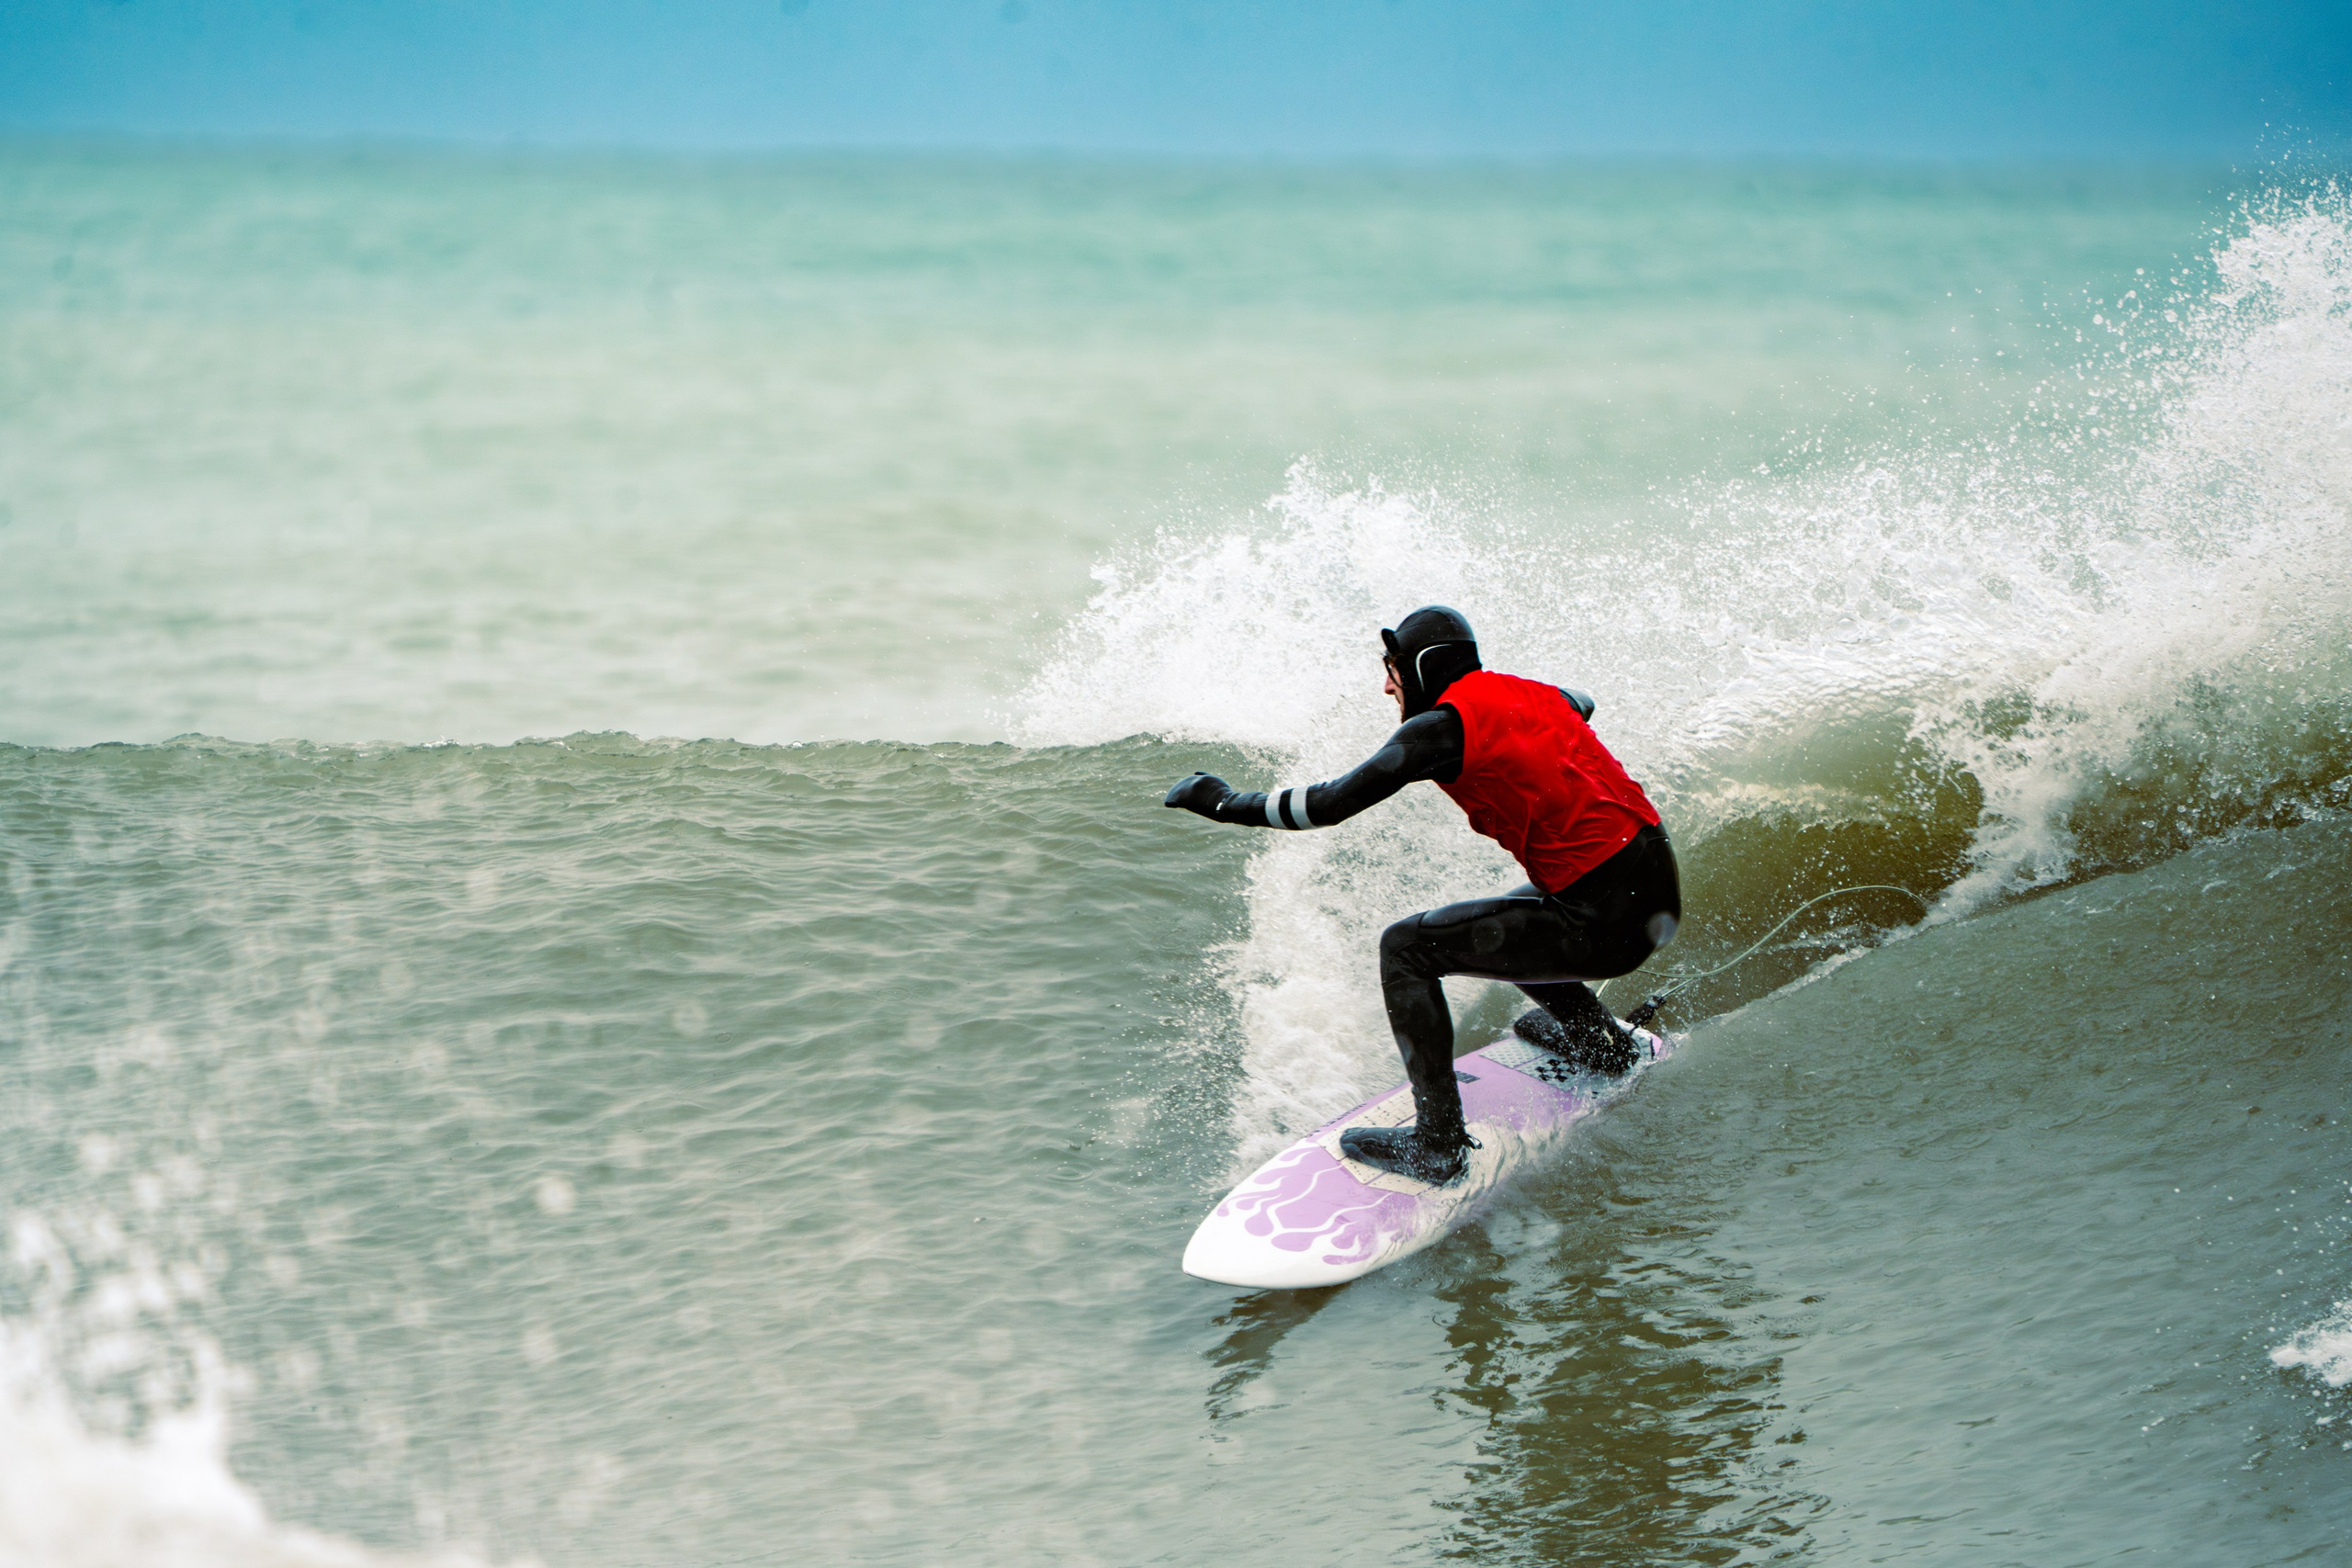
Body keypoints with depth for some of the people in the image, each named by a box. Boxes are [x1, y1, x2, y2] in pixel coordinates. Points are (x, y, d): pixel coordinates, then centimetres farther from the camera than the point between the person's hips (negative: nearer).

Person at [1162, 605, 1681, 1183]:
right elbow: (1579, 704, 41)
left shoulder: (1442, 727, -9)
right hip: (1661, 897, 9)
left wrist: (1227, 802, 1)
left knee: (1406, 948, -3)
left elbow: (1333, 802, -12)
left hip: (1604, 927, -9)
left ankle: (1438, 1141, -5)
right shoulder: (1532, 694, 15)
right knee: (1502, 923, 33)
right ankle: (1600, 1042, 46)